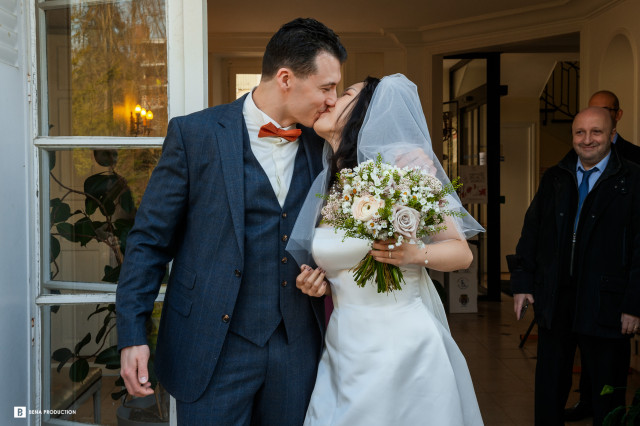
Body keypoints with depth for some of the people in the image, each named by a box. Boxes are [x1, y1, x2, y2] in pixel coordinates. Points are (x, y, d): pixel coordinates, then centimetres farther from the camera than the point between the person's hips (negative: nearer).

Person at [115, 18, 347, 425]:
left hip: (297, 348, 4)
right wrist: (132, 335, -8)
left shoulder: (320, 145, 4)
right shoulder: (195, 134, -7)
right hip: (214, 352, -3)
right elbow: (150, 239, -4)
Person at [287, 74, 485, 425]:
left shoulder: (405, 165, -9)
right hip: (345, 348, 5)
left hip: (402, 343, -4)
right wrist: (317, 284, 0)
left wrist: (417, 254, -22)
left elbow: (461, 251, -4)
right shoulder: (325, 185, 7)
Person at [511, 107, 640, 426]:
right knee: (549, 390, 16)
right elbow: (531, 233, 9)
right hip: (553, 301, 4)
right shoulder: (554, 179, 8)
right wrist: (522, 282, 3)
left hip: (605, 304, -4)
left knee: (607, 394, 11)